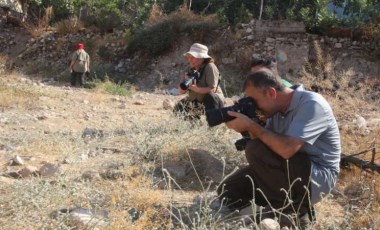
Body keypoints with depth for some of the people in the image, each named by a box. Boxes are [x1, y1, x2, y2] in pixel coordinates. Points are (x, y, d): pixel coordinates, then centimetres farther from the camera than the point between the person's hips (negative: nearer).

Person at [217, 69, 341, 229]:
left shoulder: (311, 104, -22)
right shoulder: (278, 108, 3)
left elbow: (287, 149, -34)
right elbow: (267, 144, 6)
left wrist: (251, 125, -25)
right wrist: (250, 129, -12)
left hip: (317, 177, -8)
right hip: (289, 171, 8)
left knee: (256, 150, -28)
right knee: (228, 191, -1)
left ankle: (293, 211, -11)